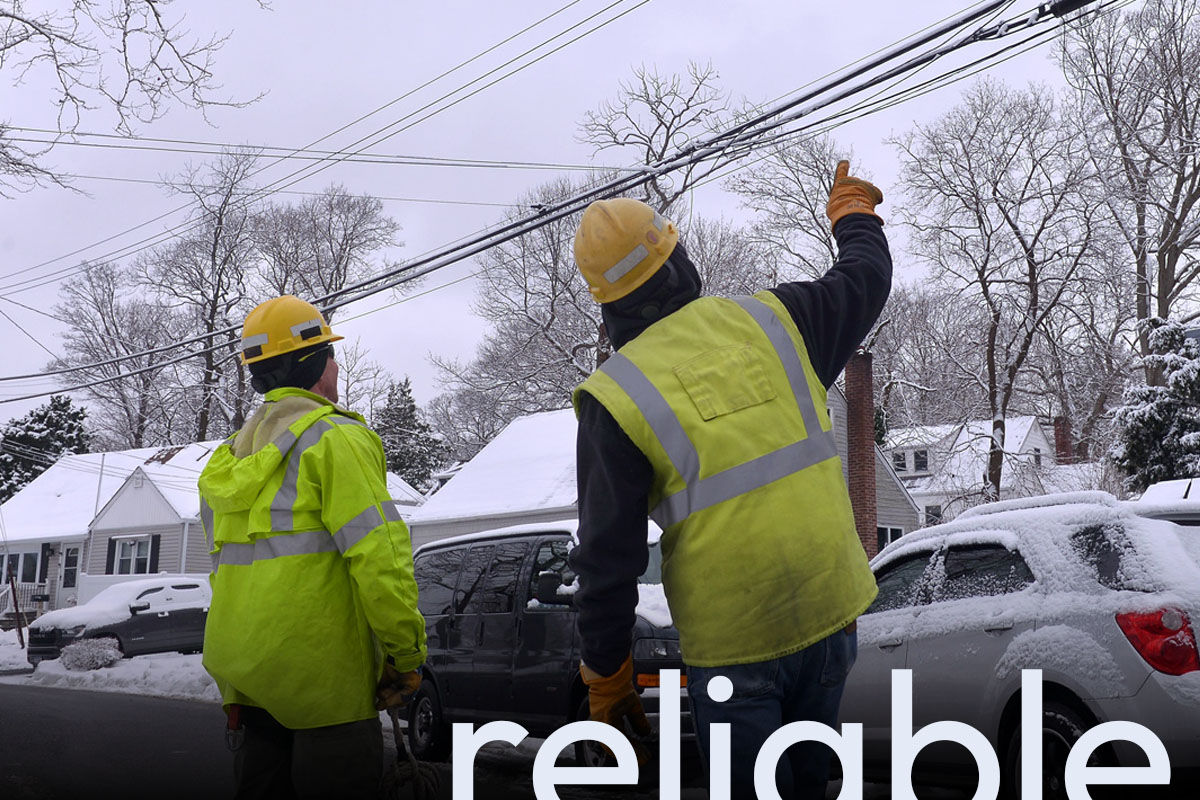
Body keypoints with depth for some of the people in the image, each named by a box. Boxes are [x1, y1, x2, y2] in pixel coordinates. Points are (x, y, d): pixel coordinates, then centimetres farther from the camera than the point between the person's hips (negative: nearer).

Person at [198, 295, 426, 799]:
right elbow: (377, 555, -19)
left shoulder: (230, 460, 16)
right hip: (322, 677, -8)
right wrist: (408, 654, -10)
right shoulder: (334, 437, -9)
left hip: (245, 678, 8)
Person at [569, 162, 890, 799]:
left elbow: (607, 561, -10)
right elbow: (865, 280, 20)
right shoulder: (769, 319, 0)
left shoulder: (614, 397, -11)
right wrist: (853, 212, 42)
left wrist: (606, 676, 2)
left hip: (732, 642, -4)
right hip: (829, 609, 5)